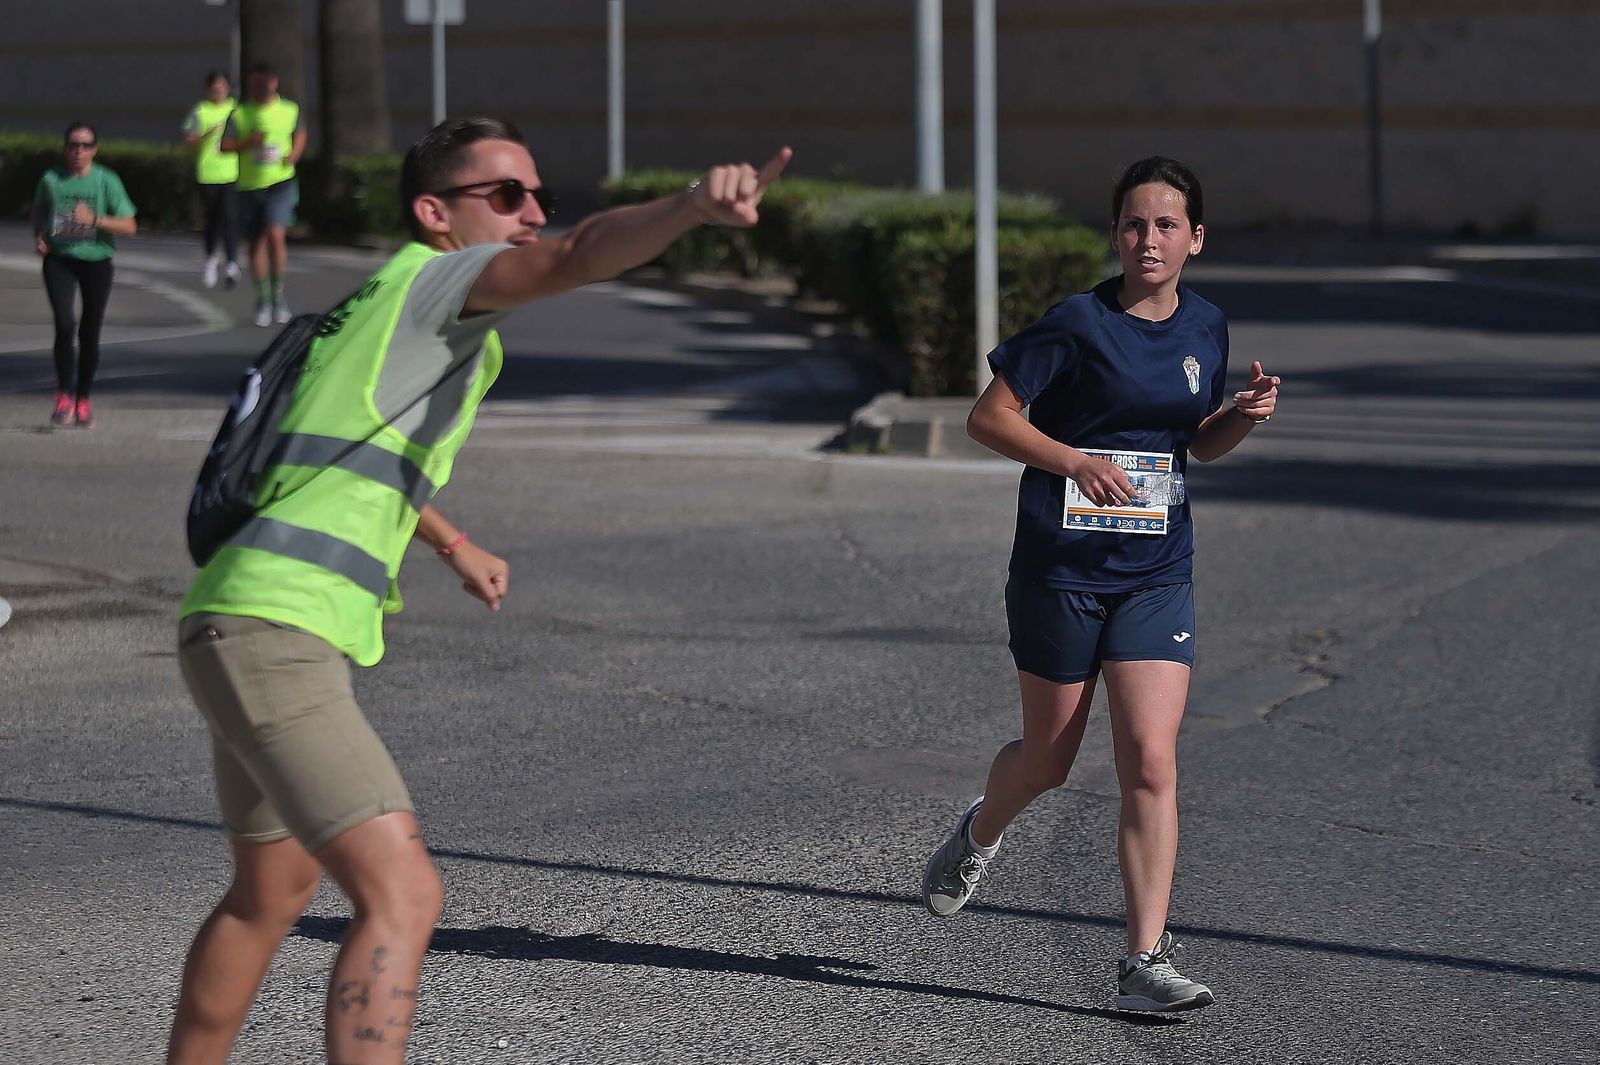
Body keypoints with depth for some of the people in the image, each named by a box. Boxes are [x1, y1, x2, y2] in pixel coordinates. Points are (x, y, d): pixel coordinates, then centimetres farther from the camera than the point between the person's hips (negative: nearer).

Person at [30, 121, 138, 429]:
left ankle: (83, 401, 22)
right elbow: (39, 213, 19)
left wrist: (95, 219, -21)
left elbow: (129, 226, -8)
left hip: (97, 262, 0)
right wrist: (39, 238, 0)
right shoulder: (51, 180, -1)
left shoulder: (107, 181, -6)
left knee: (90, 332, 5)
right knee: (64, 323, -19)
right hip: (59, 260, 0)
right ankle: (64, 395, -9)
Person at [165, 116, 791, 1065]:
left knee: (273, 891, 28)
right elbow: (576, 258, -28)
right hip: (276, 636, -11)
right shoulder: (431, 275, -5)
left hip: (243, 630, 11)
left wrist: (453, 543, 56)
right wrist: (693, 205, -43)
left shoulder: (372, 311, 22)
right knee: (402, 893, -20)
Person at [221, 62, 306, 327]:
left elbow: (300, 133, 21)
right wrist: (248, 142, -23)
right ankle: (262, 300, 24)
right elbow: (225, 146, -6)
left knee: (276, 235, -20)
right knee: (256, 243, 8)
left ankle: (278, 295, -6)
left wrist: (294, 154, 2)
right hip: (250, 186, 2)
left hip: (282, 183, -2)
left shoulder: (290, 110, 2)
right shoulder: (239, 114, -1)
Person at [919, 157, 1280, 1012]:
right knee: (1049, 760, 10)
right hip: (1061, 566, -3)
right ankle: (980, 835, 46)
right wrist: (1074, 461, -22)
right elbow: (988, 416, -9)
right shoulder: (1079, 323, -10)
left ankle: (1145, 962, -8)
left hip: (1157, 574, 3)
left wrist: (1245, 416, -2)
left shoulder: (1206, 330, 6)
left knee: (1151, 760, -10)